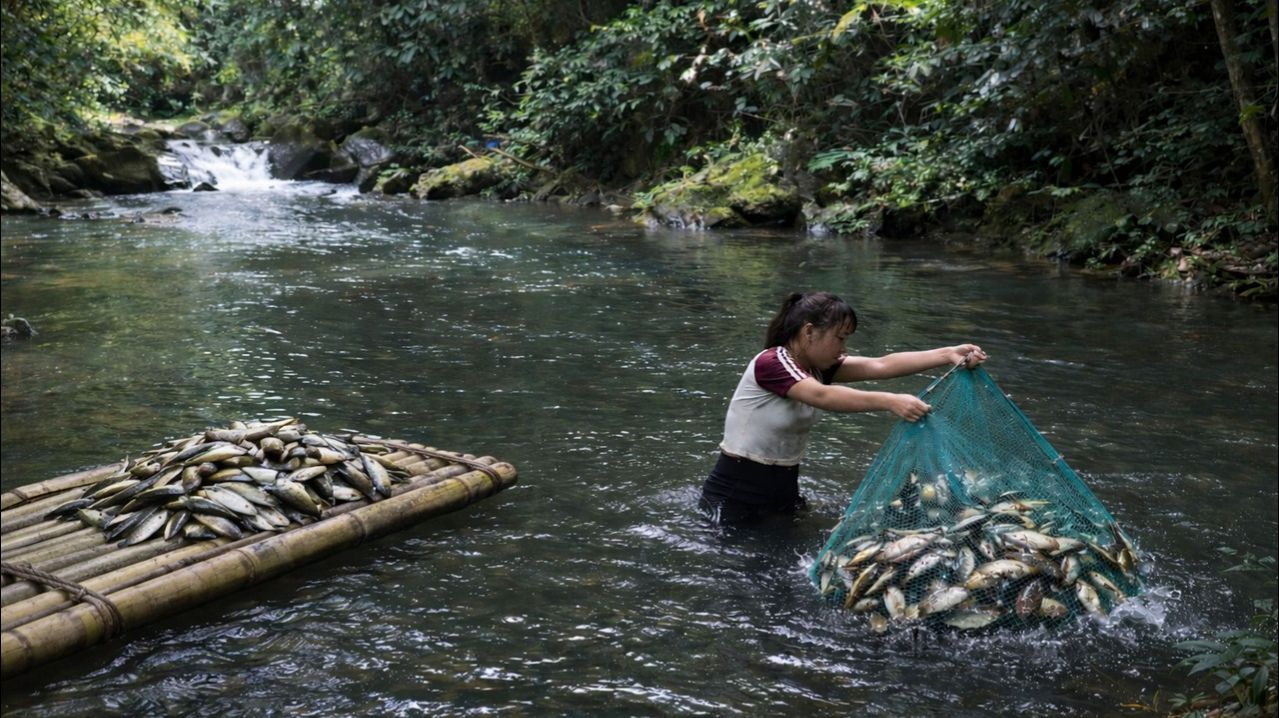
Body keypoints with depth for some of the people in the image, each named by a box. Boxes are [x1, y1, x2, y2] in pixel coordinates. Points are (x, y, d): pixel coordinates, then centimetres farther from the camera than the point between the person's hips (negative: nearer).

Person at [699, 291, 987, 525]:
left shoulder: (818, 367, 0)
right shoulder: (771, 363, -23)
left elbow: (881, 365, -12)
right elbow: (823, 396, -39)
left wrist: (948, 354, -23)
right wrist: (890, 402, -51)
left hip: (784, 490, 8)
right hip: (735, 497, -8)